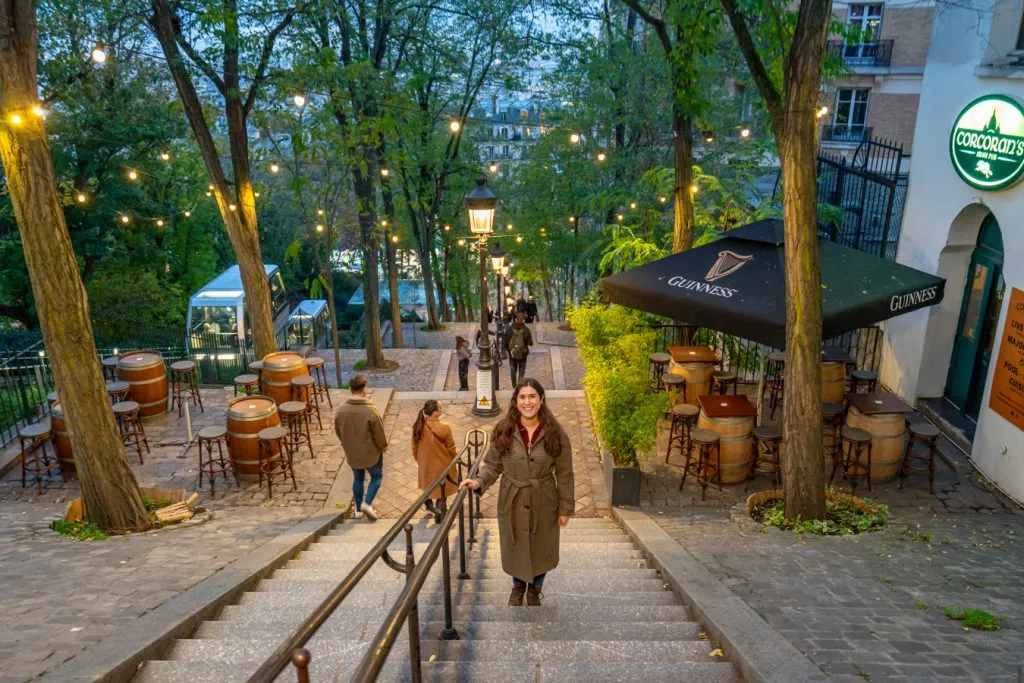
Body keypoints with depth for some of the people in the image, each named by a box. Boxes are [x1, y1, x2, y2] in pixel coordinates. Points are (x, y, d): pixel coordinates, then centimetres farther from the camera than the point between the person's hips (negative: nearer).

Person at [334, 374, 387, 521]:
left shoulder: (341, 410, -12)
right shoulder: (371, 410, -26)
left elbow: (338, 432, 2)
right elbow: (379, 433, -17)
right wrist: (383, 447, 2)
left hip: (352, 453, 4)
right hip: (371, 452, -4)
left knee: (358, 479, 23)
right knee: (376, 477, 19)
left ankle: (359, 509, 32)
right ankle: (367, 503, 5)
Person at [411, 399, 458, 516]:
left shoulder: (418, 426, -17)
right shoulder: (444, 427, -28)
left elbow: (415, 446, -4)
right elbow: (451, 448, -15)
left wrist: (417, 459, 14)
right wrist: (456, 458, 4)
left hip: (425, 463, 4)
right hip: (442, 464, -4)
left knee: (428, 484, 28)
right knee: (442, 486, 18)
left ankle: (429, 504, 47)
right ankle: (440, 507, 29)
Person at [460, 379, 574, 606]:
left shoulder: (556, 434, -14)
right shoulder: (503, 431, -11)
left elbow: (564, 474, -7)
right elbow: (492, 465, -3)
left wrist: (565, 508, -5)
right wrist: (479, 481, -22)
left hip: (544, 502, -1)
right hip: (512, 502, 1)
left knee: (541, 549, 17)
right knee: (515, 547, 19)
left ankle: (535, 589, 46)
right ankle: (518, 586, 48)